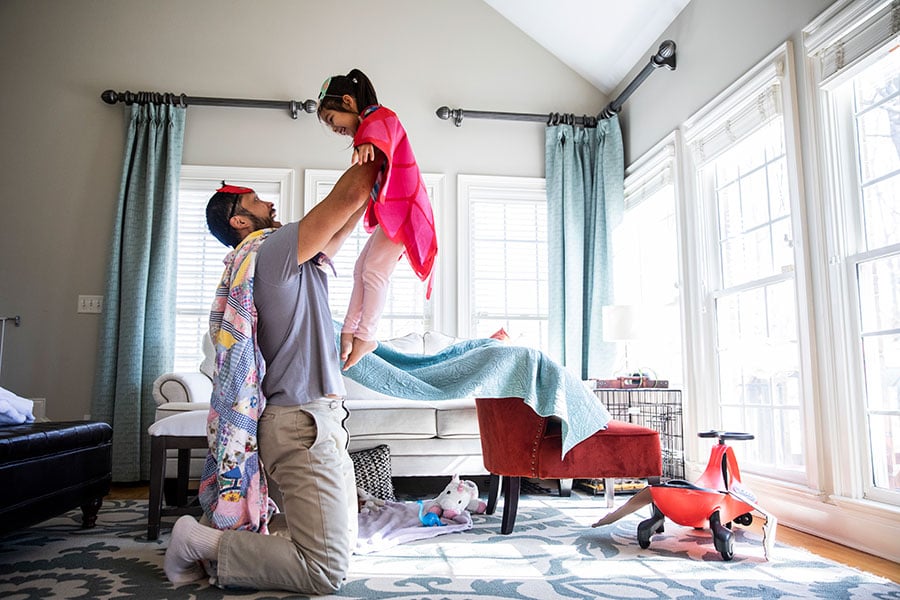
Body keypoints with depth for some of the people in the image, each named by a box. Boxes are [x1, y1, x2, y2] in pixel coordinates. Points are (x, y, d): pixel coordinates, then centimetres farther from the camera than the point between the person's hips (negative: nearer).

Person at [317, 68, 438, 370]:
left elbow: (381, 126, -35)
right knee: (362, 268, 9)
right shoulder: (368, 129, 22)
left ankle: (365, 336, -9)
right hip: (388, 210, 11)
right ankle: (349, 330, 12)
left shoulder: (380, 115, -9)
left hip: (400, 207, -11)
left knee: (375, 270, -14)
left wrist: (369, 142, -54)